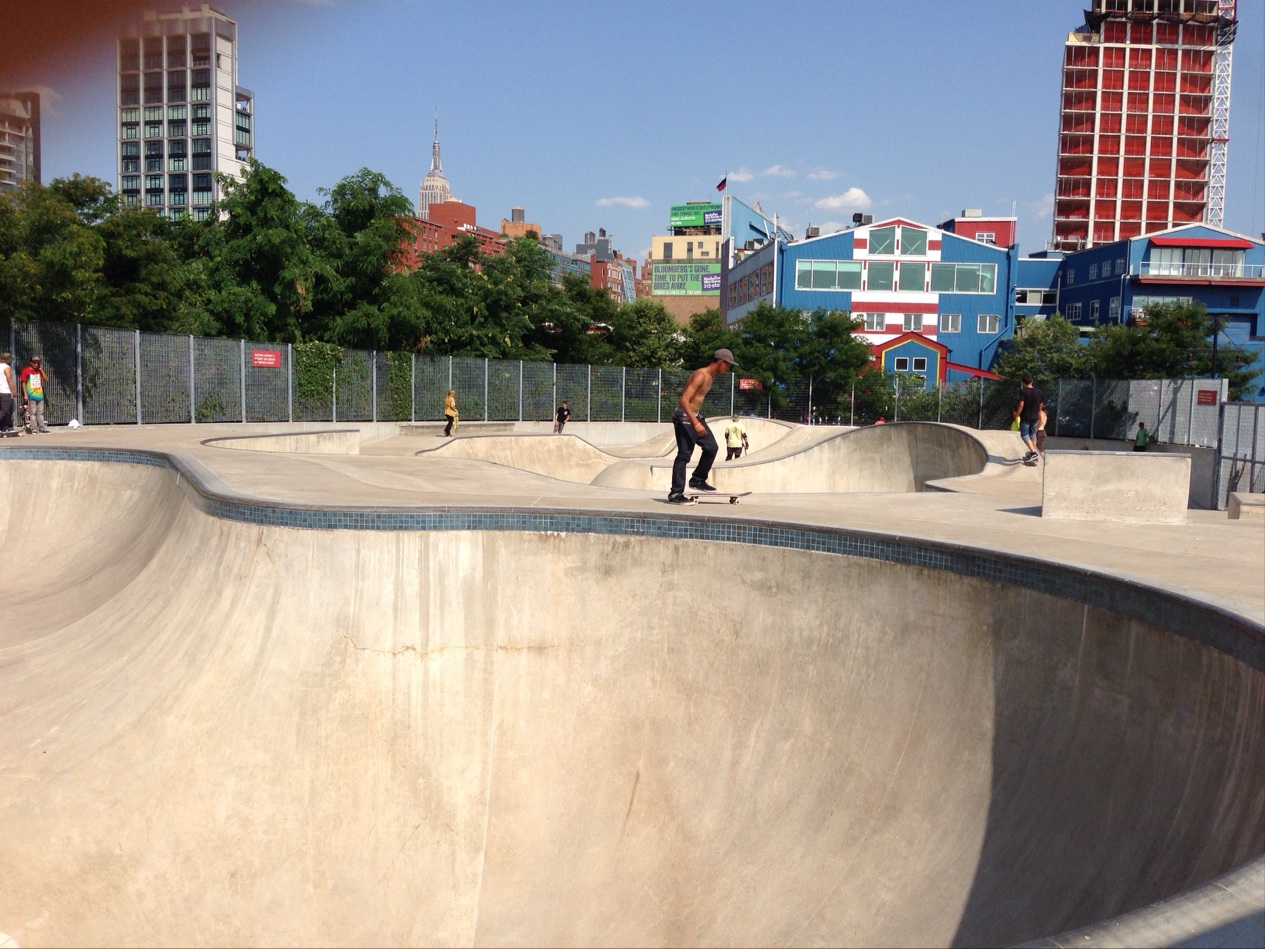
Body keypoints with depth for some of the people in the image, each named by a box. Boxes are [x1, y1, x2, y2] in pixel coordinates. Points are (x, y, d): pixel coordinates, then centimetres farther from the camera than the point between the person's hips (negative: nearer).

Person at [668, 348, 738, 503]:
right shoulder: (701, 376, -21)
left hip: (695, 416, 10)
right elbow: (684, 400, -28)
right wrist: (695, 423, -33)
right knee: (684, 455, -9)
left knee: (712, 447, 9)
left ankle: (697, 481, 21)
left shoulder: (711, 376, 10)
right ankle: (675, 494, -5)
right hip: (684, 417, -10)